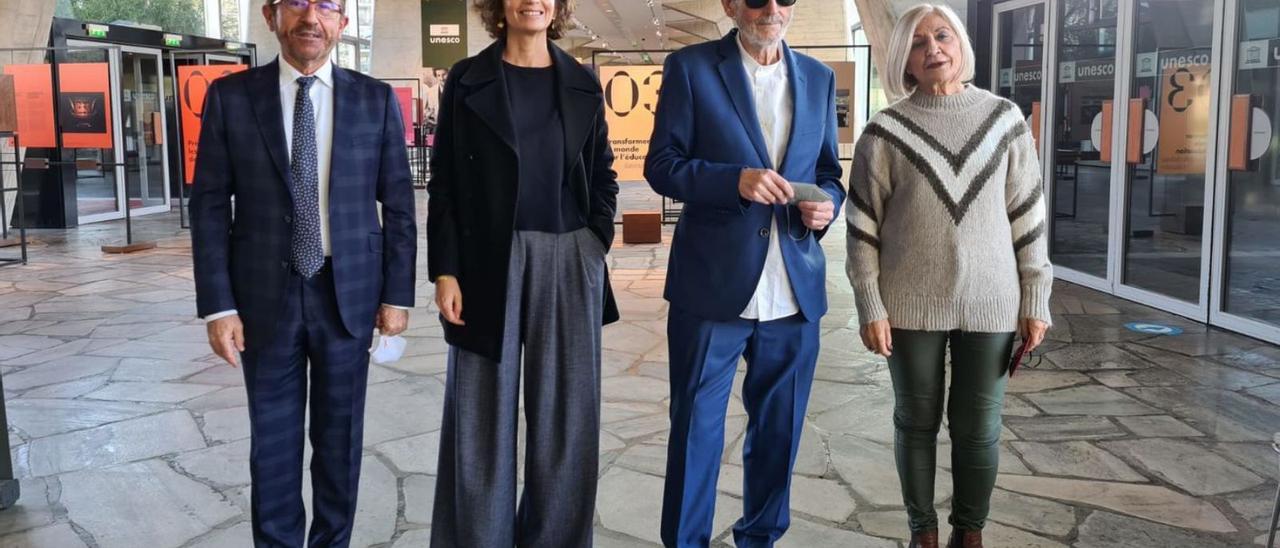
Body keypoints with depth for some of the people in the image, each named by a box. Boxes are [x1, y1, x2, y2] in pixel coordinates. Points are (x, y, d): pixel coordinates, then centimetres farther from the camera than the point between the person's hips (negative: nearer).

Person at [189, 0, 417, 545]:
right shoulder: (230, 96, -1)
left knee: (340, 436, 12)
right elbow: (210, 206, -2)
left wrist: (397, 295, 0)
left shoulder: (376, 100, 0)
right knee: (273, 438, 10)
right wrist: (218, 305, -7)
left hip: (348, 293, 1)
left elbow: (398, 204, 3)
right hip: (265, 296, 0)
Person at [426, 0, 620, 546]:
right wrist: (445, 270, -7)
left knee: (565, 411, 6)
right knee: (482, 414, 3)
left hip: (568, 264, 2)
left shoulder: (583, 84, 9)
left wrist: (596, 245, -1)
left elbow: (603, 176, 13)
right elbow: (445, 184, 1)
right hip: (488, 261, -2)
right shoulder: (467, 79, 3)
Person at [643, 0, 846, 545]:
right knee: (696, 426, 6)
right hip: (712, 286, -4)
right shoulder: (690, 68, -1)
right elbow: (661, 164, -5)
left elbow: (827, 170, 17)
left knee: (779, 429, 14)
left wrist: (827, 202, -6)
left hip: (795, 291, 4)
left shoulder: (818, 78, 12)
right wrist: (734, 179, -21)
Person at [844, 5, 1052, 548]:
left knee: (978, 427, 9)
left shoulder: (1004, 119, 3)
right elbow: (863, 226, -2)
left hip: (989, 301, 1)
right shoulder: (885, 130, -2)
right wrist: (870, 307, -7)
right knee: (916, 421, 10)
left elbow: (1027, 216, 4)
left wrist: (1036, 300, 1)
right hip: (912, 304, -1)